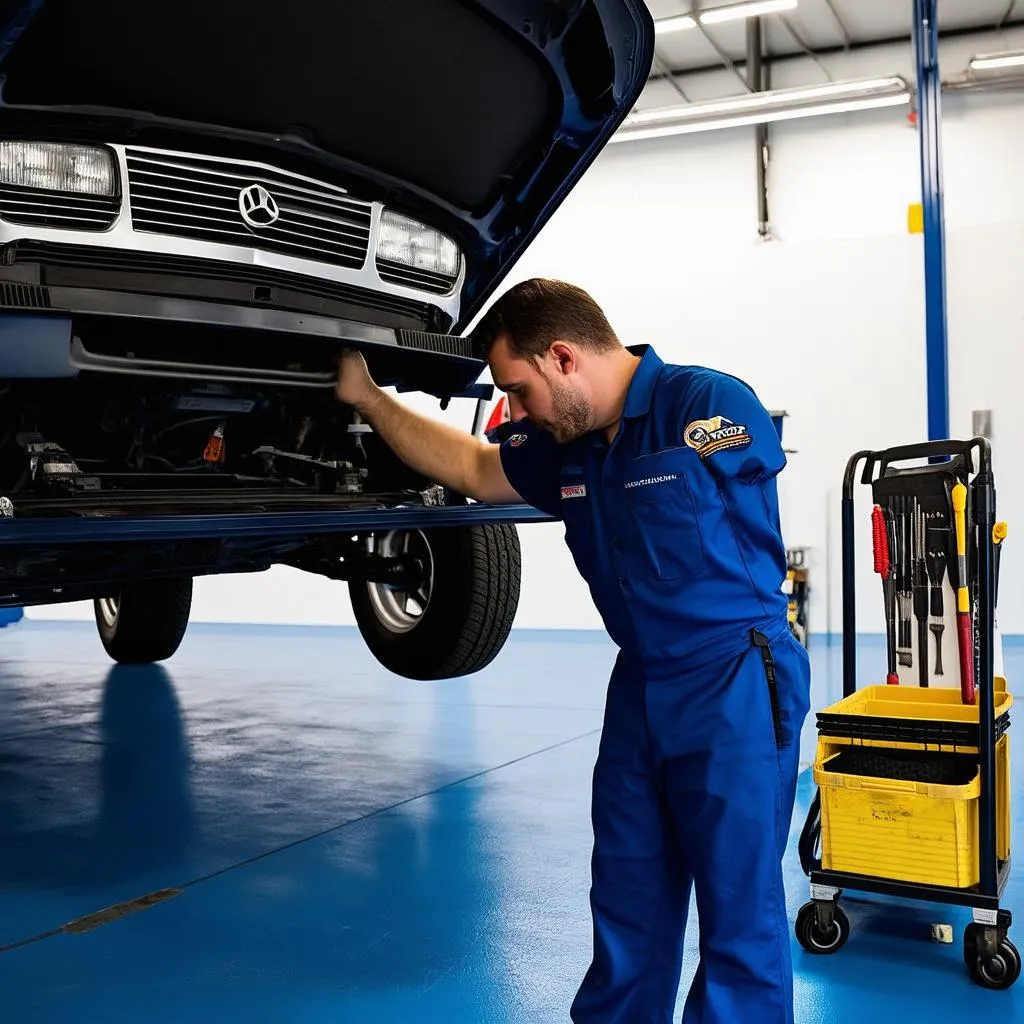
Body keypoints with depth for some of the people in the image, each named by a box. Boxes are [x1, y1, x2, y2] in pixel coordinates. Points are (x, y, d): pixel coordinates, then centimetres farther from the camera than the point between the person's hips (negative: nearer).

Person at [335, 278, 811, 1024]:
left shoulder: (707, 403, -15)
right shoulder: (565, 446, 7)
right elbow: (472, 468, 19)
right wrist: (366, 397, 18)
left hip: (736, 682, -7)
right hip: (640, 682, 7)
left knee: (739, 898, 1)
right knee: (628, 894, 15)